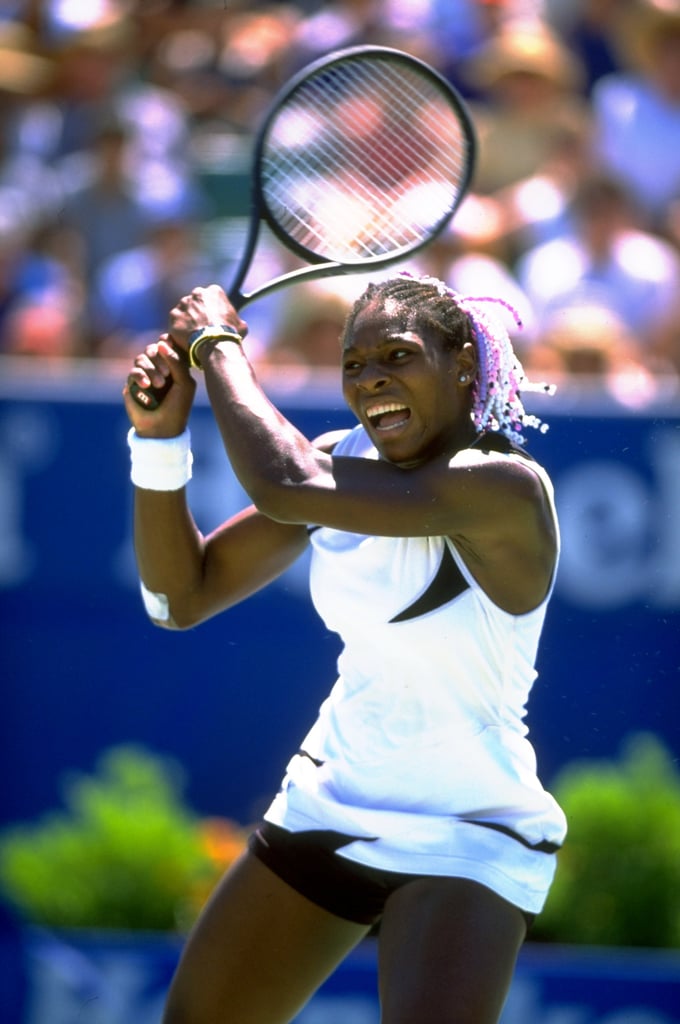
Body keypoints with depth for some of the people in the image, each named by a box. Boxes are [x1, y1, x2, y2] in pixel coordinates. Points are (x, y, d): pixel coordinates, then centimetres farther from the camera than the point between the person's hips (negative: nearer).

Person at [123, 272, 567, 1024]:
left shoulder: (504, 487, -25)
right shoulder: (342, 461, 0)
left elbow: (283, 485, -35)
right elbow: (183, 596, 2)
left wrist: (217, 344, -20)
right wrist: (158, 434, -11)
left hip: (464, 843, -7)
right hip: (328, 809, 8)